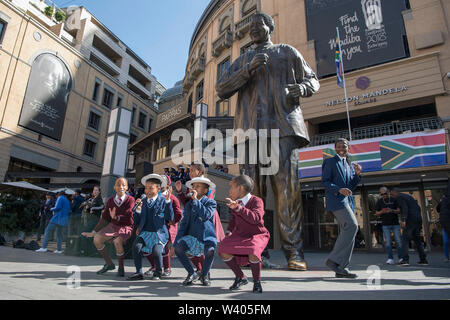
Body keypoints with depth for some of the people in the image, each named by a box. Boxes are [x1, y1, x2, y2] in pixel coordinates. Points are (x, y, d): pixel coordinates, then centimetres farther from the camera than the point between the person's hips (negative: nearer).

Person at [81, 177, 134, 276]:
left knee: (117, 242, -32)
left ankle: (121, 268, -8)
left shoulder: (130, 200, -11)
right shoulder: (111, 200, 4)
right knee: (97, 239, -15)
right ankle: (109, 264, 6)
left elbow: (127, 217, -19)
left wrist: (116, 217, -37)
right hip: (113, 225, 6)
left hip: (125, 227, -5)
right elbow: (104, 218, 10)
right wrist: (93, 232, 9)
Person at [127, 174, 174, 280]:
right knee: (136, 246, -23)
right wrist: (138, 209, -6)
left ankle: (158, 273, 3)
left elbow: (170, 218, -11)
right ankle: (139, 272, -7)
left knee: (156, 251, -25)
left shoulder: (163, 201, 0)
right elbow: (137, 222, 11)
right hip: (145, 232, 4)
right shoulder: (143, 202, 10)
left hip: (159, 233, -3)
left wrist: (168, 201, -16)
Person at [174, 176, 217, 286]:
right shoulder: (189, 205, 12)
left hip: (207, 237, -4)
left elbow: (206, 215, -23)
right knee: (178, 248, -23)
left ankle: (204, 274, 1)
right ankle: (192, 273, 1)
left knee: (210, 251, -33)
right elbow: (184, 224, 11)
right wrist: (176, 242, 3)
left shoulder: (211, 203, -2)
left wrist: (196, 200, -22)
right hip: (192, 236, 4)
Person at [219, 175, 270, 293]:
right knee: (223, 251, -13)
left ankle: (257, 282, -3)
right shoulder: (236, 202, -1)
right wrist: (229, 231, 9)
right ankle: (240, 278, 9)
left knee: (253, 254, -34)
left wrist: (238, 208, -49)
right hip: (240, 235, 6)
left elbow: (255, 218, -40)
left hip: (257, 235, -6)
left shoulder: (256, 201, -20)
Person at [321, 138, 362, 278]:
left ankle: (340, 268, 8)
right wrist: (339, 189, -21)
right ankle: (333, 260, -17)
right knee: (352, 225, -23)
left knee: (346, 232, 3)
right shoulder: (330, 162, 3)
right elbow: (324, 182, -6)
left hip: (347, 200, 8)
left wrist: (357, 174, 3)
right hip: (336, 199, -8)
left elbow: (352, 186, 20)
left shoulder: (349, 164, 23)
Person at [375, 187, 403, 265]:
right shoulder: (379, 201, 8)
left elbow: (399, 211, 4)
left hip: (395, 224, 0)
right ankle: (390, 259, -3)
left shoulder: (394, 200, 6)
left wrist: (392, 210, -16)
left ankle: (400, 258, 7)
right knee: (388, 242, -4)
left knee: (398, 241, -2)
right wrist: (382, 212, -13)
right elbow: (377, 213, 8)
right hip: (385, 225, 0)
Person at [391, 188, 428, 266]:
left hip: (410, 220, -9)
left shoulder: (400, 197, -4)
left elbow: (405, 208, -19)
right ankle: (423, 259, 17)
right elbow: (418, 208, 24)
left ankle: (405, 260, -14)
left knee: (405, 239, -8)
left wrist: (403, 220, -26)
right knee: (417, 239, 16)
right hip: (418, 219, 9)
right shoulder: (408, 196, 23)